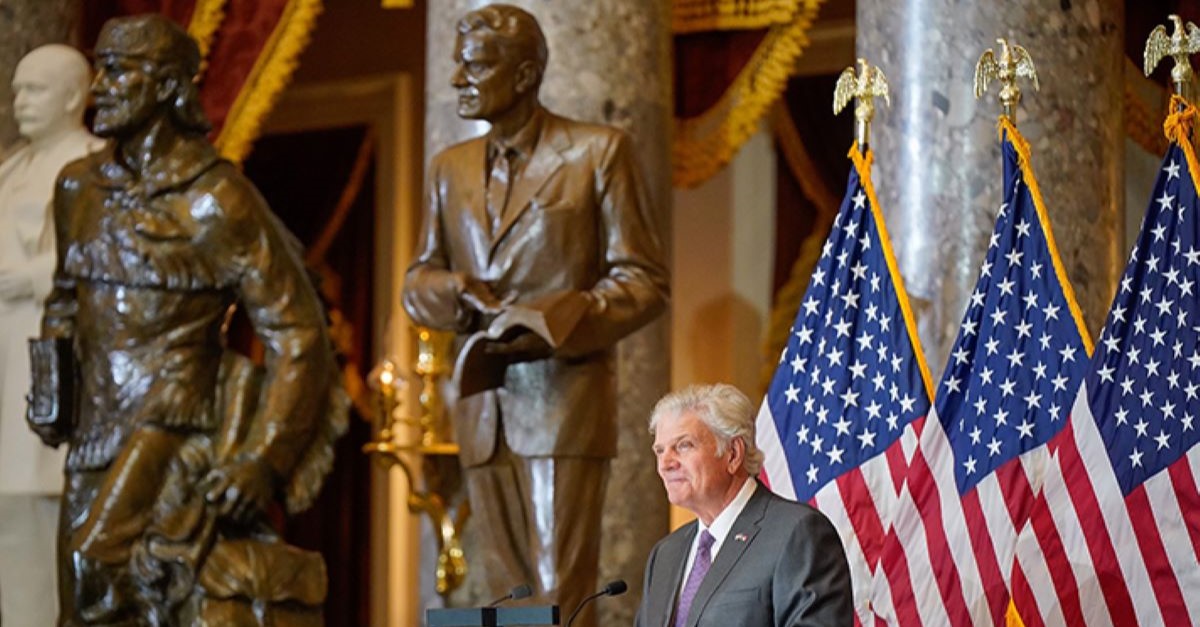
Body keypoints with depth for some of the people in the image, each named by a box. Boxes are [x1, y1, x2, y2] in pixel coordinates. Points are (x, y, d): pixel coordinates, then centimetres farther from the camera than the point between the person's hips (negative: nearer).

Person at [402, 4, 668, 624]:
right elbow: (417, 281, 17)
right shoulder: (450, 168, 16)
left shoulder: (598, 152, 0)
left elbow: (643, 280, -3)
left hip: (565, 402, -6)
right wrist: (461, 296, -8)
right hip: (483, 410, 6)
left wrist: (552, 330, -18)